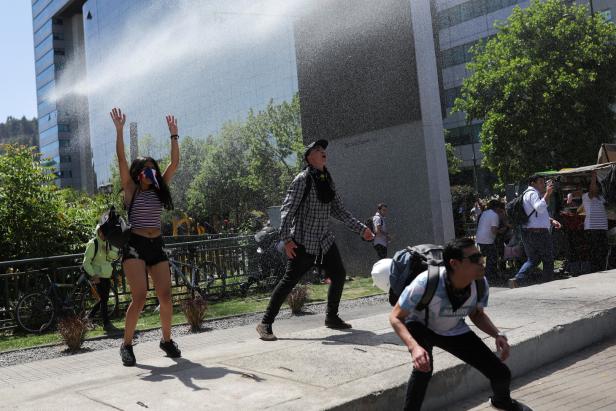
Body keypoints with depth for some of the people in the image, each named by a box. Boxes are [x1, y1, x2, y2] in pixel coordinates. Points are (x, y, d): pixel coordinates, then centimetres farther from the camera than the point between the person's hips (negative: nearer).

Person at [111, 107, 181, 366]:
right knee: (139, 297, -13)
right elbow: (121, 159, -8)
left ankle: (167, 340, 17)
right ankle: (126, 345, 2)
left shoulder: (159, 189, 12)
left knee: (165, 296, -1)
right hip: (135, 246, -4)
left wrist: (173, 135, 9)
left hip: (157, 246, 4)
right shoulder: (131, 189, 2)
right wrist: (120, 130, -14)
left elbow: (175, 163, 9)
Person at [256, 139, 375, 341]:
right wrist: (286, 239, -23)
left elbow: (339, 210, 18)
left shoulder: (328, 180, 12)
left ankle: (331, 317, 25)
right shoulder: (303, 179, -10)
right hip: (303, 241, -7)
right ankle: (265, 324, 0)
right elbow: (286, 210, -14)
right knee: (290, 280, -8)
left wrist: (361, 228, 16)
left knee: (339, 275, 8)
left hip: (325, 239, 7)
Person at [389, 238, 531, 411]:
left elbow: (477, 314, -1)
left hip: (455, 331, 5)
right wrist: (414, 347, -46)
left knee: (501, 373, 3)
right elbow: (396, 317, -30)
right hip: (420, 328, -4)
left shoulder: (480, 283, -23)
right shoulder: (426, 283, -39)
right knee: (423, 368, -36)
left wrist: (497, 334, -19)